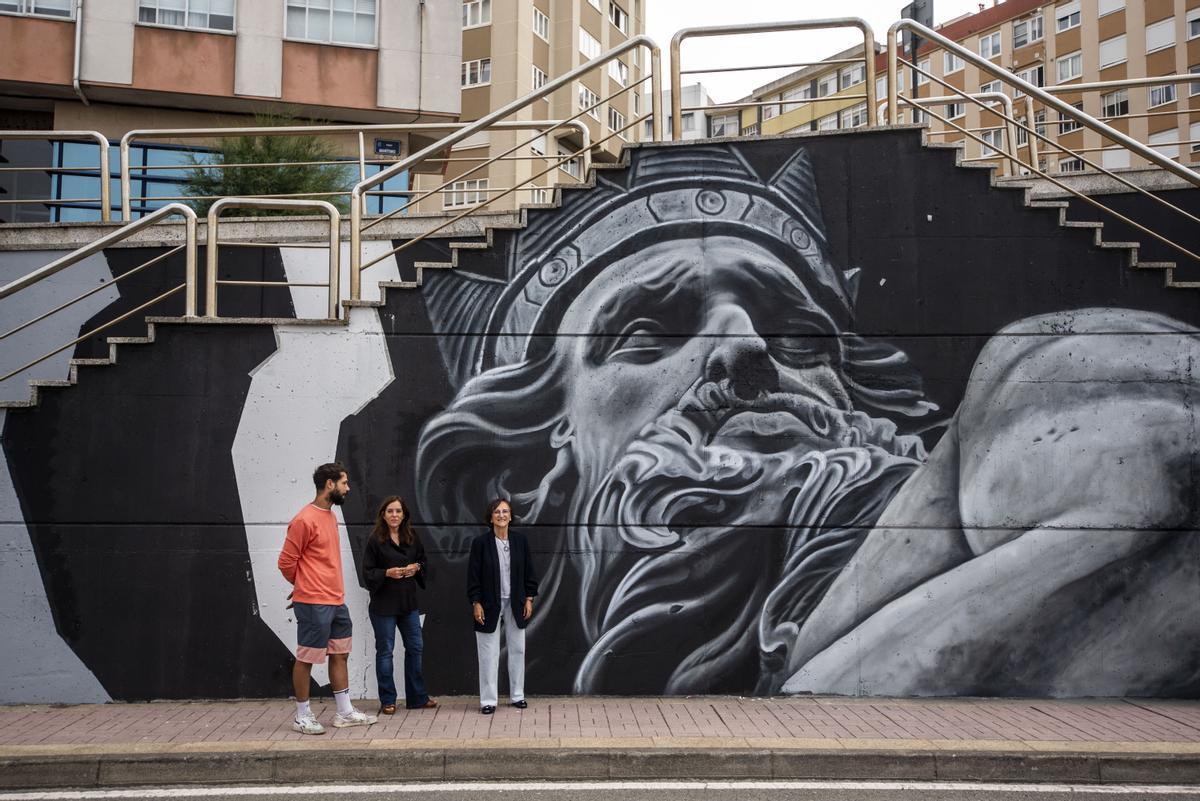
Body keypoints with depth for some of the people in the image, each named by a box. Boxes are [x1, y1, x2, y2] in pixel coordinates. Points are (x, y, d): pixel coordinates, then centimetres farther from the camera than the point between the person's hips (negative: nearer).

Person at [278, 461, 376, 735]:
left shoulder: (331, 516, 11)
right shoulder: (304, 520, -16)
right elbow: (286, 562, -11)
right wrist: (305, 587, 4)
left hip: (337, 601, 9)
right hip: (314, 604, -9)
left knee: (340, 654, 13)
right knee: (306, 658, 3)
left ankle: (345, 712, 22)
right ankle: (302, 716, 13)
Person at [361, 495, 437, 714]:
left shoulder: (413, 537, 3)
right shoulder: (375, 540, -9)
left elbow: (423, 560, 15)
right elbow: (367, 572, -7)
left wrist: (416, 567, -6)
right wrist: (387, 573, -23)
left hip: (408, 601, 5)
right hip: (383, 603, -5)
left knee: (415, 647, 10)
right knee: (385, 651, 4)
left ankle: (418, 697, 22)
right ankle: (387, 701, 15)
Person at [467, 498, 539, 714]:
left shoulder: (520, 540, 0)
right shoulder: (480, 542, -8)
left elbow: (529, 571, 5)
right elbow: (473, 575, -6)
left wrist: (529, 598, 1)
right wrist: (475, 603, -10)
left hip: (515, 603, 3)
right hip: (490, 604, -3)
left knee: (517, 650, 11)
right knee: (489, 653, 2)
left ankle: (517, 695, 23)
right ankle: (488, 700, 10)